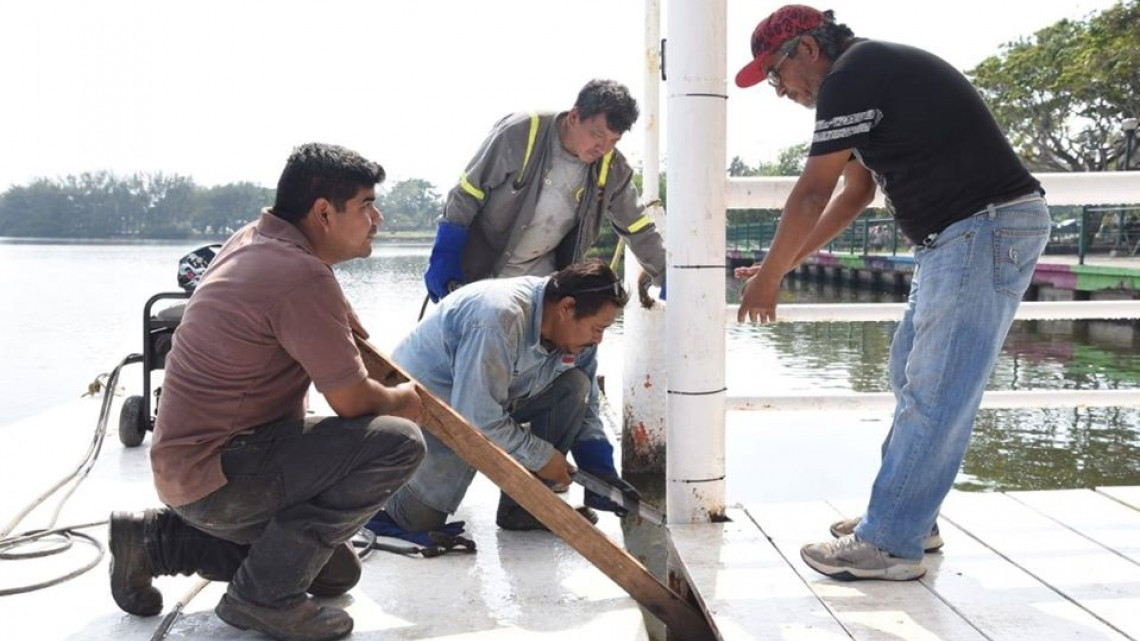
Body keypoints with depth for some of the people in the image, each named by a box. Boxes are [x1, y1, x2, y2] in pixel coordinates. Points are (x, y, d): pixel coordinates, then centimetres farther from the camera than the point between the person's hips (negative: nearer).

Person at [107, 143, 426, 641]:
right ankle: (264, 595, -9)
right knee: (397, 443, -21)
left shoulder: (251, 240, 6)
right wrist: (405, 400, 3)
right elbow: (353, 401, -18)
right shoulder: (302, 276, -23)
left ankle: (159, 539, 18)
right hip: (216, 476, -10)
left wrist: (338, 314, 21)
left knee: (334, 571, 21)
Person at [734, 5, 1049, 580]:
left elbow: (811, 194, -10)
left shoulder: (851, 78, -12)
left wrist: (766, 278, 1)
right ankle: (907, 517, 25)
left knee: (934, 395, -7)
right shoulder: (870, 75, 19)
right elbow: (855, 192, 24)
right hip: (958, 236, 10)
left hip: (987, 230, -10)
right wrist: (785, 264, 24)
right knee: (911, 377, 15)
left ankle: (889, 545, 0)